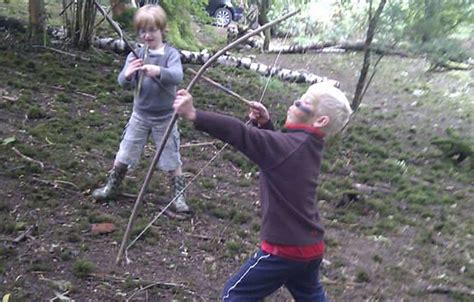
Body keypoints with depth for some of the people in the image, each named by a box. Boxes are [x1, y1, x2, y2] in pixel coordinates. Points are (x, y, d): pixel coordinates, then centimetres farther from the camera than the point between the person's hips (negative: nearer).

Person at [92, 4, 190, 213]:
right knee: (124, 154, 14)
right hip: (140, 115, 3)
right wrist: (127, 74, -38)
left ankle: (179, 196, 23)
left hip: (165, 118, -3)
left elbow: (177, 76, -31)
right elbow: (123, 83, -13)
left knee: (171, 160, 7)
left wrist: (159, 71, -52)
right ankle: (111, 187, 34)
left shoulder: (171, 54, -12)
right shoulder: (136, 54, -4)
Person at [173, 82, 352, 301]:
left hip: (285, 248, -8)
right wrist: (265, 123, 0)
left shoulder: (289, 145, -23)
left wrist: (194, 115, -37)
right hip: (311, 247, 8)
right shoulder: (308, 145, 2)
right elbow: (277, 146, 18)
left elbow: (240, 134, -33)